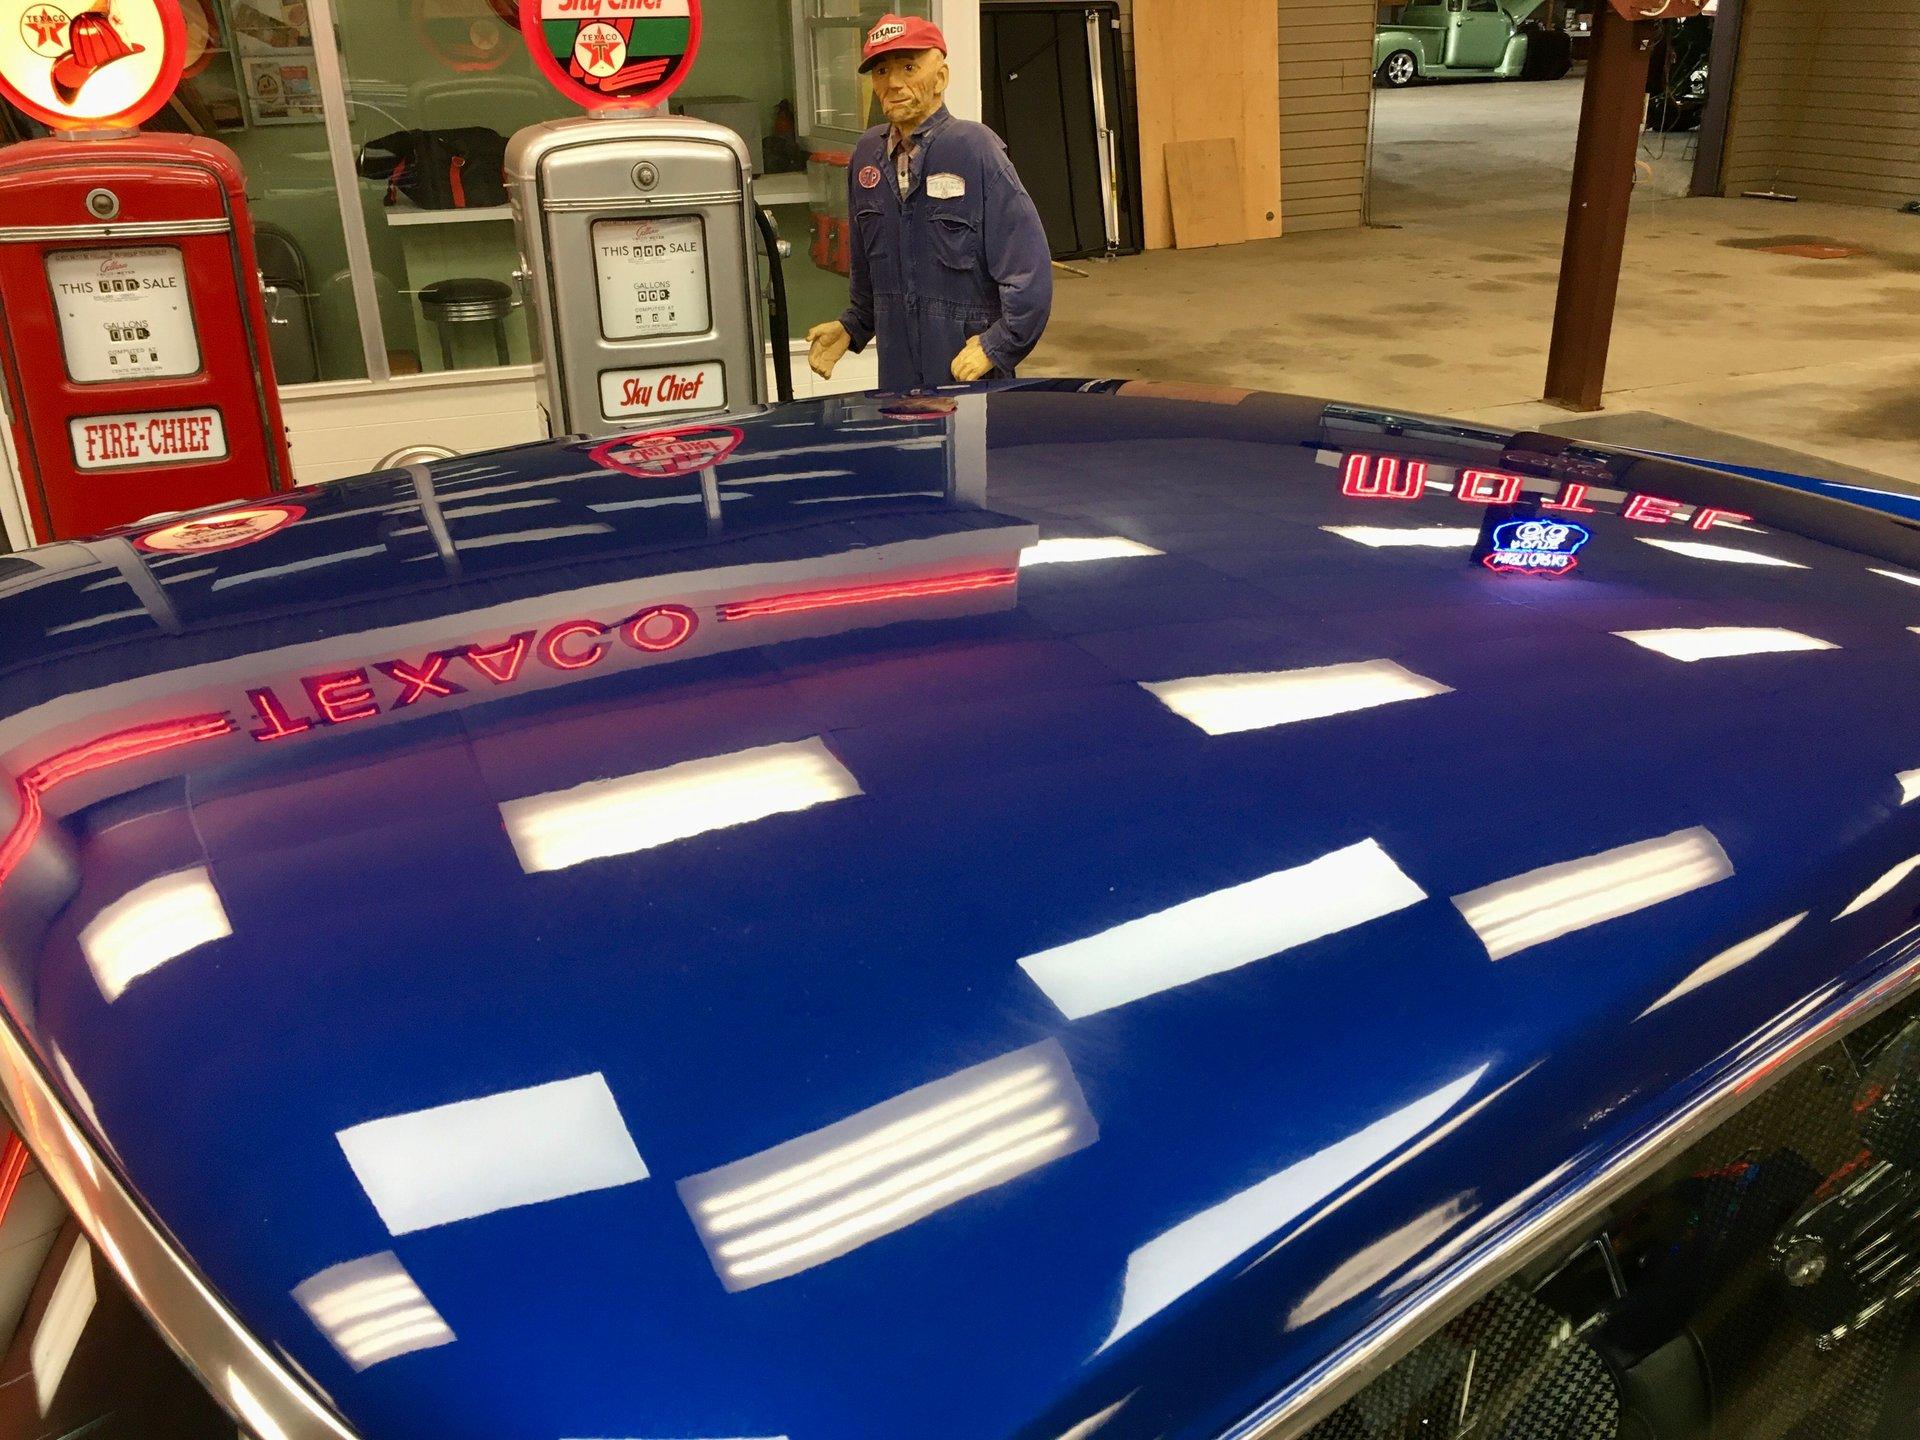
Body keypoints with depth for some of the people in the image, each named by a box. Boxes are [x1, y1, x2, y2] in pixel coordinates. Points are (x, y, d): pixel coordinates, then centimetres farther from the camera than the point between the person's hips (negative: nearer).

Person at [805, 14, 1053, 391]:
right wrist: (851, 327, 15)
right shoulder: (867, 155, 8)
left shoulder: (976, 148, -9)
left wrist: (995, 348, -16)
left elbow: (1029, 269, -13)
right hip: (896, 377, 5)